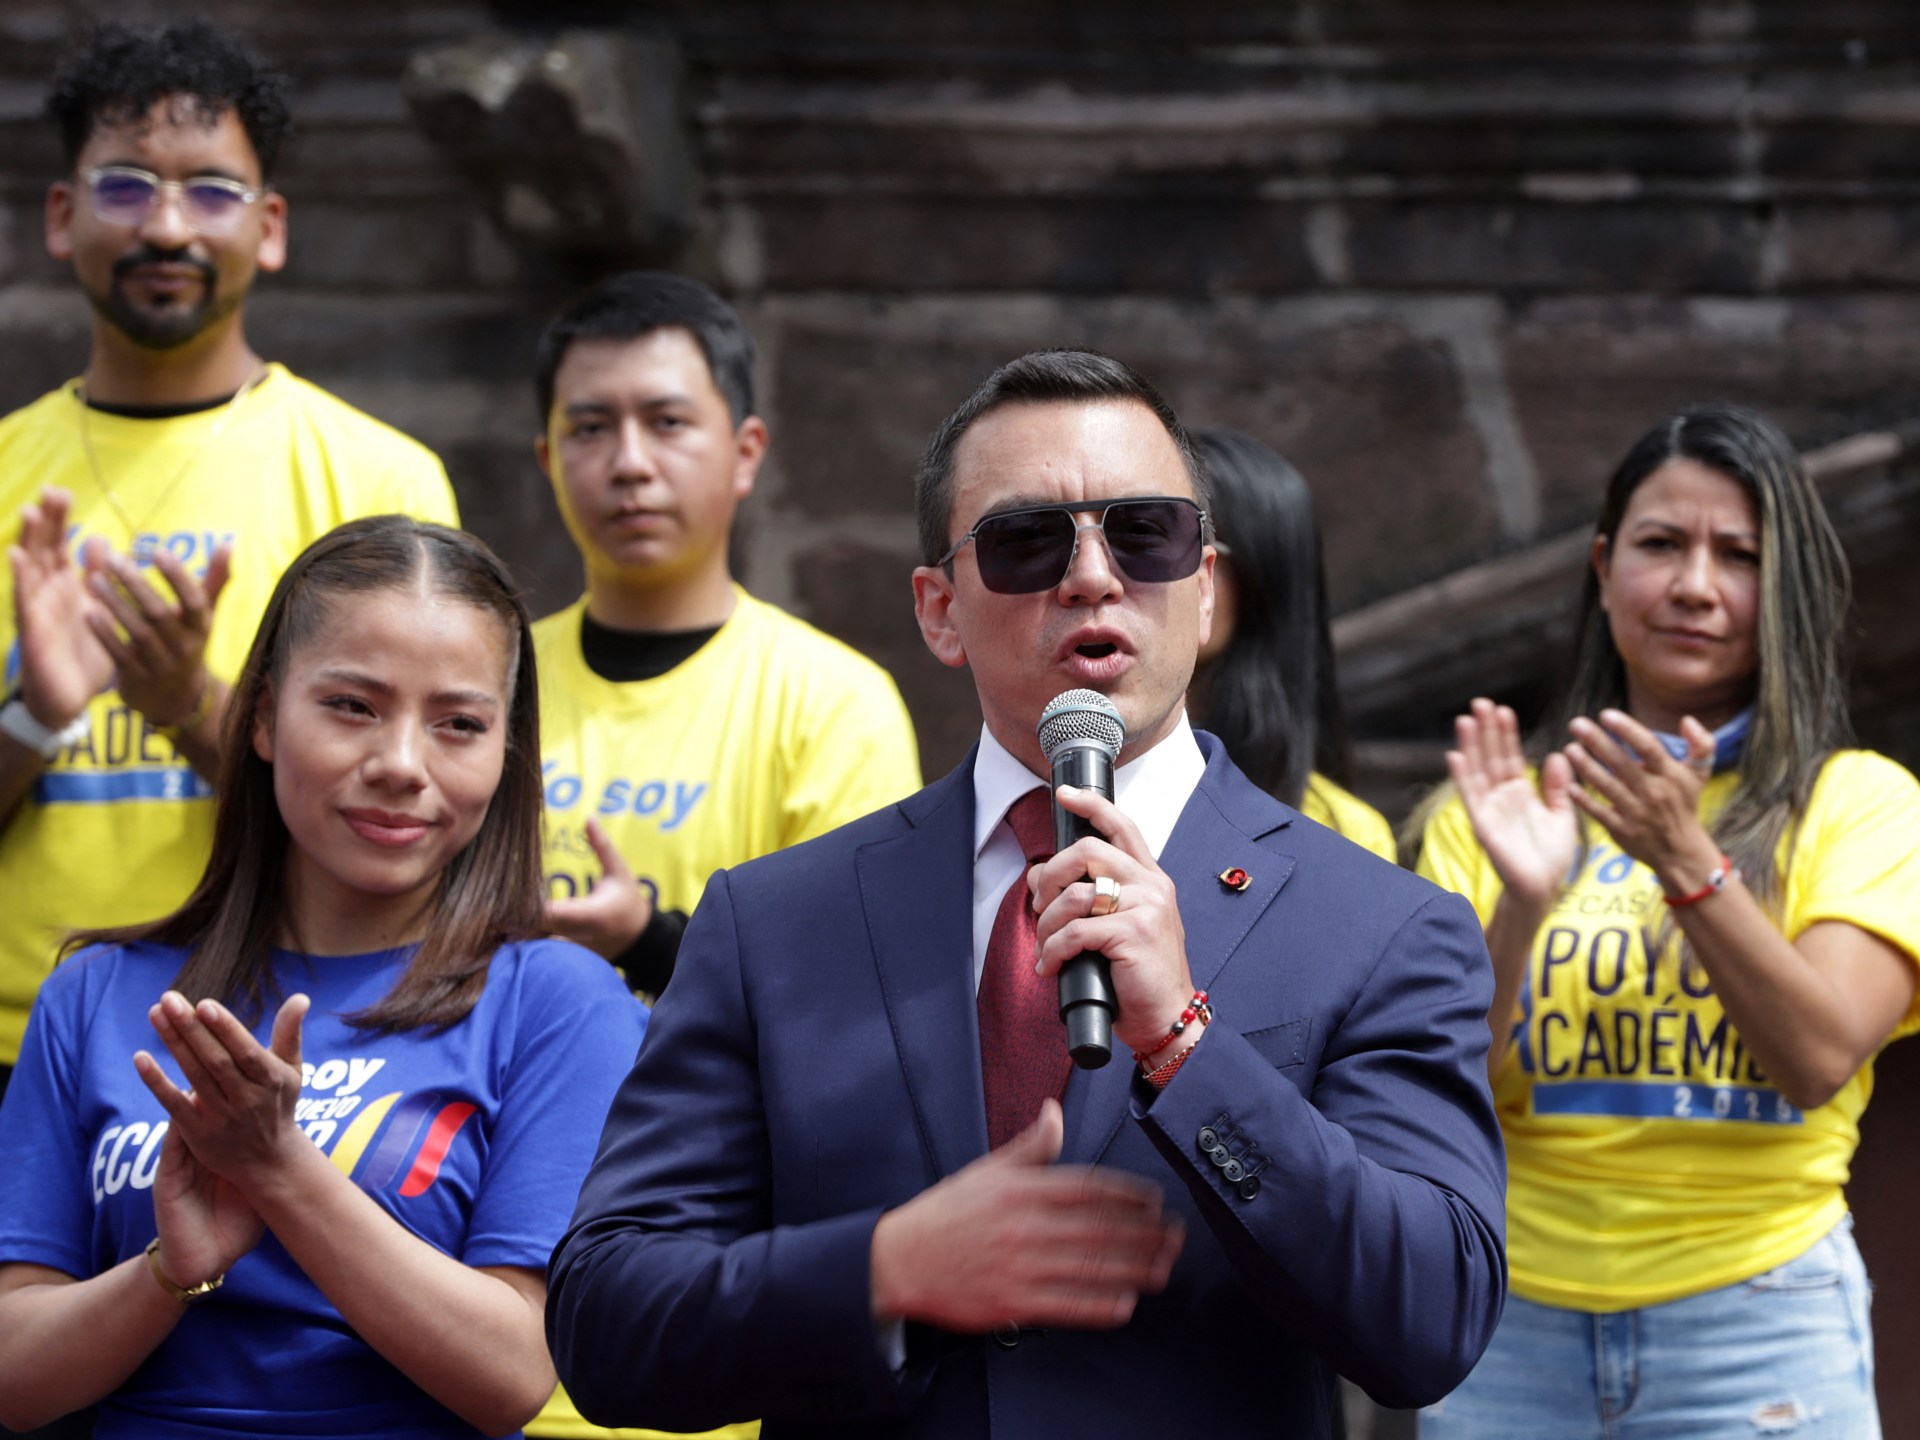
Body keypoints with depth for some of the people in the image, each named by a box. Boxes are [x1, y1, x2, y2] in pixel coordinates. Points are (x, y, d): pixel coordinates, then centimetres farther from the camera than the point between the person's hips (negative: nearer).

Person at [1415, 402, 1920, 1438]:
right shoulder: (1500, 805, 9)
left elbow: (1818, 1060, -12)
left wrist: (1684, 859, -23)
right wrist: (1519, 909, -17)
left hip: (1750, 1328, -2)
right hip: (1514, 1324, 2)